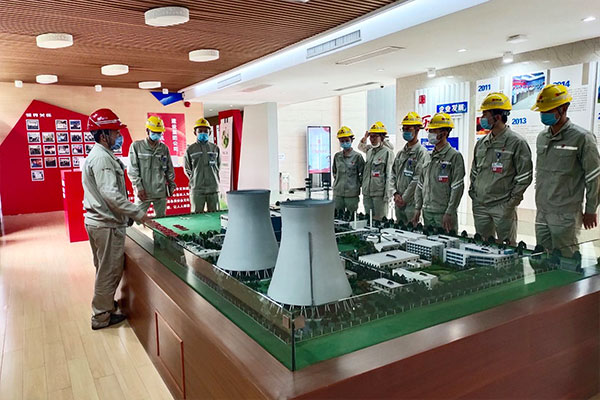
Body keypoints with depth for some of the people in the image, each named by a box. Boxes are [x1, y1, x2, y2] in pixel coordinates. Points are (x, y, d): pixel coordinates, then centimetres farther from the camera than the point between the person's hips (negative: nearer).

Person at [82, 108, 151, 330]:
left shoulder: (97, 155, 15)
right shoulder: (102, 158, -19)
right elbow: (111, 194, -28)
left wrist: (130, 213, 20)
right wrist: (138, 213, -26)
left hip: (97, 221, 11)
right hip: (107, 225, -11)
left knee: (105, 268, 23)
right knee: (109, 270, 1)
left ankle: (105, 303, 39)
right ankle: (101, 316, 13)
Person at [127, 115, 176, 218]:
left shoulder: (164, 148, 10)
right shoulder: (136, 146, 0)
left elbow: (169, 170, 16)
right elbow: (132, 170, -3)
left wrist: (171, 186, 13)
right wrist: (139, 187, -9)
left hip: (161, 193, 4)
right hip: (143, 192, -3)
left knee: (161, 219, 10)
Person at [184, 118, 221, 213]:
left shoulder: (215, 148, 10)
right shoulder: (190, 149, 4)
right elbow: (187, 169, 10)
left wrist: (212, 179, 13)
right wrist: (195, 180, 7)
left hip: (213, 188, 2)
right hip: (197, 190, -2)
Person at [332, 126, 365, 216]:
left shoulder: (357, 156, -5)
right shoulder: (337, 156, 7)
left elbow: (363, 173, -1)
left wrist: (357, 184, 0)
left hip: (352, 193, -4)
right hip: (337, 192, 4)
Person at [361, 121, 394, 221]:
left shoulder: (387, 152, -6)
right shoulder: (369, 152, 15)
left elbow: (389, 175, -9)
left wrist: (387, 195, -12)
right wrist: (364, 189, 16)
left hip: (379, 193, -7)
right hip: (367, 193, 7)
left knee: (380, 220, -2)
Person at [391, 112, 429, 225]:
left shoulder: (422, 152, -8)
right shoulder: (400, 153, 15)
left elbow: (417, 180, -15)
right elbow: (393, 176, 15)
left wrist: (404, 198, -12)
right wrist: (396, 194, 1)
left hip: (412, 202, -7)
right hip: (398, 203, 7)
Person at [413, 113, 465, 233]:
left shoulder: (455, 156, -6)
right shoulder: (429, 157, 14)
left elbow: (457, 188, -12)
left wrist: (449, 213, -16)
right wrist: (417, 209, 11)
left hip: (443, 214, -6)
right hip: (427, 212, 6)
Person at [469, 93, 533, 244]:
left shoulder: (517, 142, -8)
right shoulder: (481, 143, 11)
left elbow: (524, 177, -10)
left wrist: (510, 202, -12)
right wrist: (473, 194, 10)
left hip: (503, 207, -6)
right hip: (479, 206, 6)